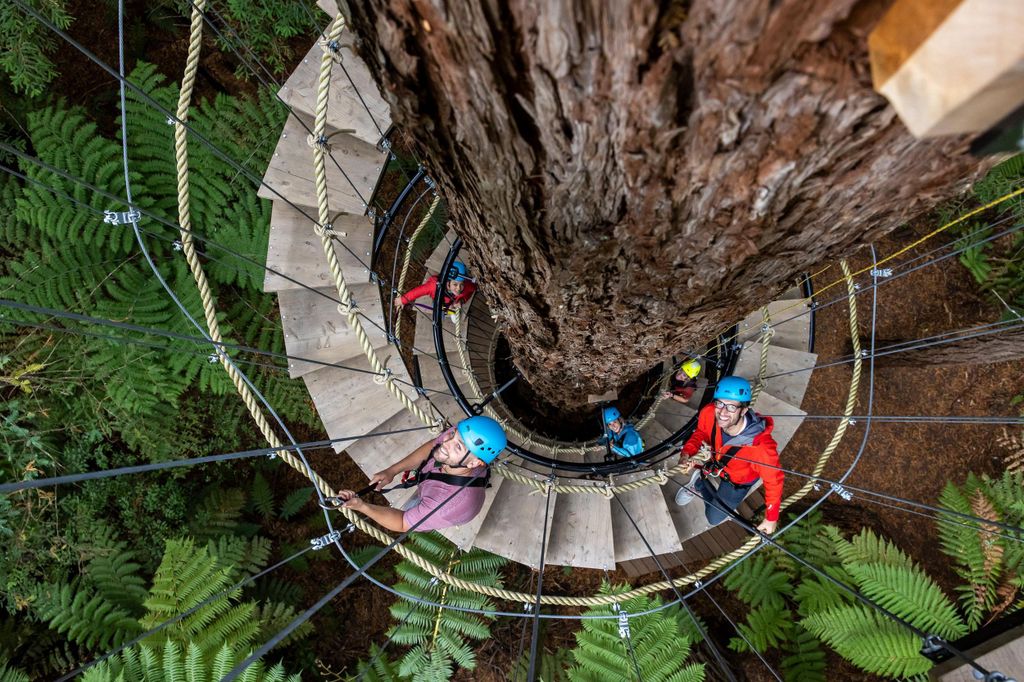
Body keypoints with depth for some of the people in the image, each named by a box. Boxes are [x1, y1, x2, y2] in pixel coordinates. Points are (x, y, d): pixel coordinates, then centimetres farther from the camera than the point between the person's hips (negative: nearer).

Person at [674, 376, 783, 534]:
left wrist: (771, 518, -15)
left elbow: (774, 480, -26)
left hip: (738, 480, -3)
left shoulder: (761, 447, -45)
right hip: (715, 458, 3)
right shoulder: (709, 413, -35)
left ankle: (699, 483, 29)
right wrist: (687, 453, -28)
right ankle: (698, 480, 29)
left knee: (714, 518, 7)